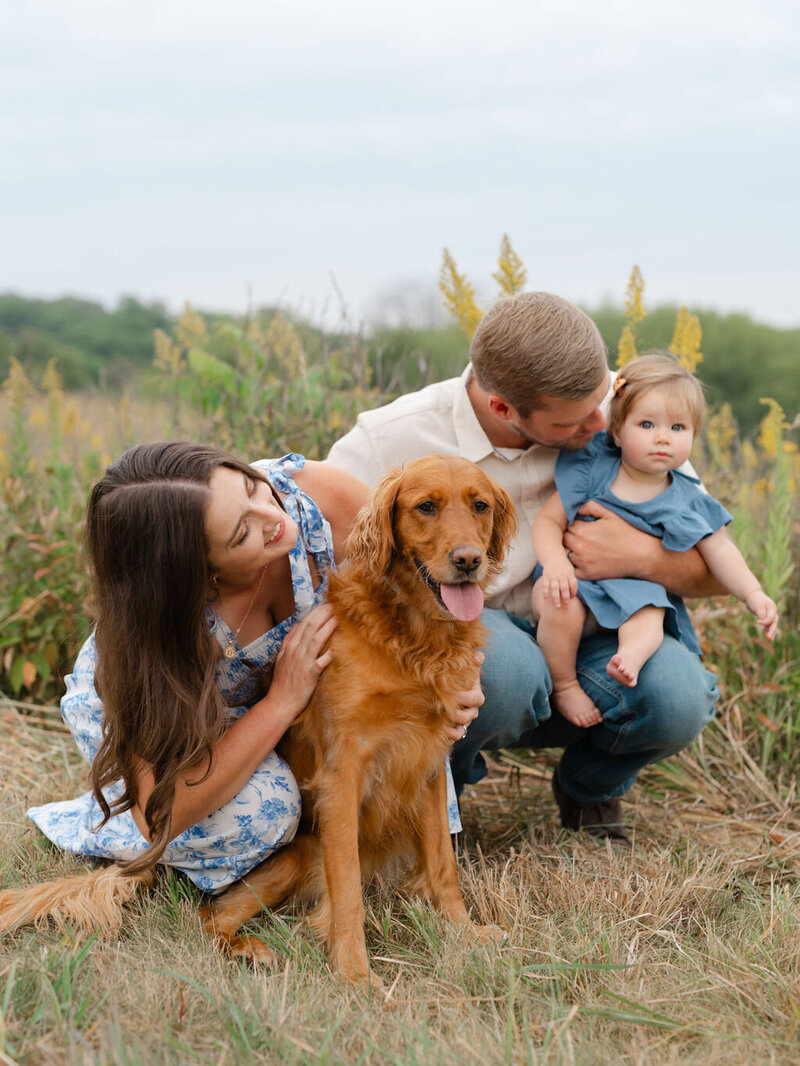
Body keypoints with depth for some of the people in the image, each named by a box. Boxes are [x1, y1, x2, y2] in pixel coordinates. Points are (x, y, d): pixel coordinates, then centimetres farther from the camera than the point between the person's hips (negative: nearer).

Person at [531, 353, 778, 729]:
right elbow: (548, 520, -5)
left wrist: (754, 595, -12)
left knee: (649, 616, -30)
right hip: (574, 574, -1)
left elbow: (720, 550, 3)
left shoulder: (686, 500, 2)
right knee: (560, 608, -31)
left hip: (635, 589, 2)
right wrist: (555, 561, -25)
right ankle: (564, 686, -13)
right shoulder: (590, 472, -4)